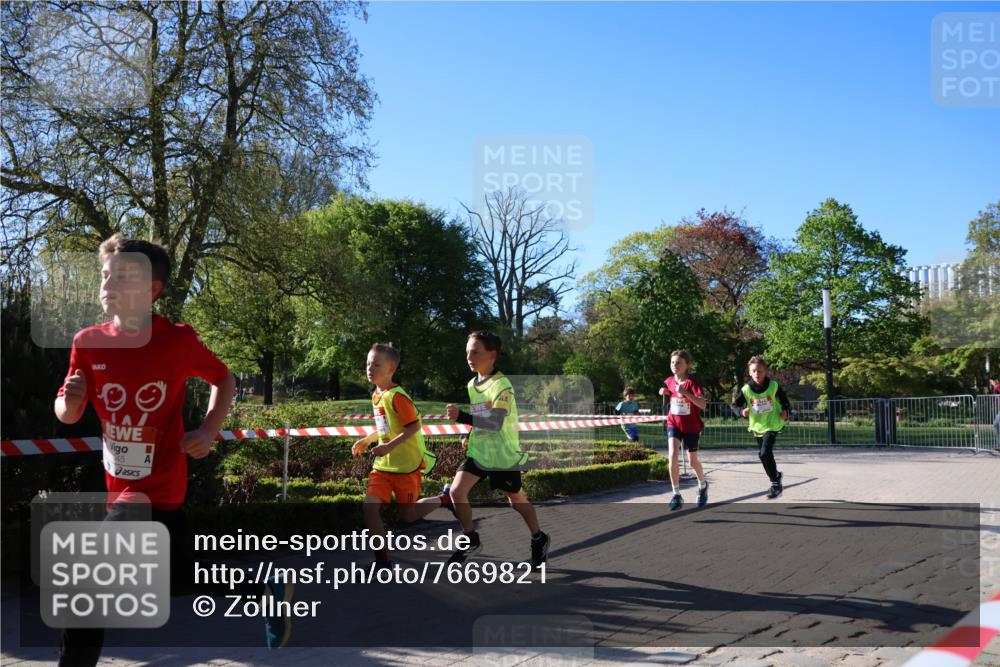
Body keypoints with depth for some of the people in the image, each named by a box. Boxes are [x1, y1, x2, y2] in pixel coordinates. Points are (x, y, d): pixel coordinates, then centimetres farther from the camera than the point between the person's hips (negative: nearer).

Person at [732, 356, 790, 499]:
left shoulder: (773, 386, -11)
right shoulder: (746, 389, -8)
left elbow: (784, 399, 7)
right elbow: (735, 405, -2)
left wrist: (785, 411, -8)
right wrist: (742, 411, -22)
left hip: (772, 424, -4)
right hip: (757, 426, 4)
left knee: (765, 452, -19)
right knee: (762, 454, 14)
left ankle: (776, 484, -6)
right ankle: (776, 477, 37)